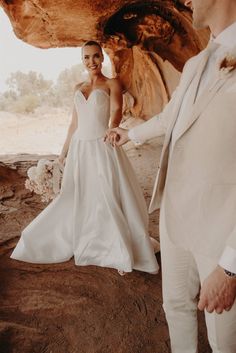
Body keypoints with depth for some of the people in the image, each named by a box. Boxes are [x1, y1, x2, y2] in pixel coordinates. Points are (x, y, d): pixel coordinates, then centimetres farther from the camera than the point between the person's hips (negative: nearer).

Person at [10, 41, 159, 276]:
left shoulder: (112, 84, 1)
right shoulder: (79, 88, 16)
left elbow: (116, 111, -16)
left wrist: (113, 129, -38)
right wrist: (64, 150, 20)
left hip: (102, 147, -5)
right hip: (80, 148, 5)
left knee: (110, 200, -4)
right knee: (76, 199, 13)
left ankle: (123, 252, 8)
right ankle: (77, 242, 33)